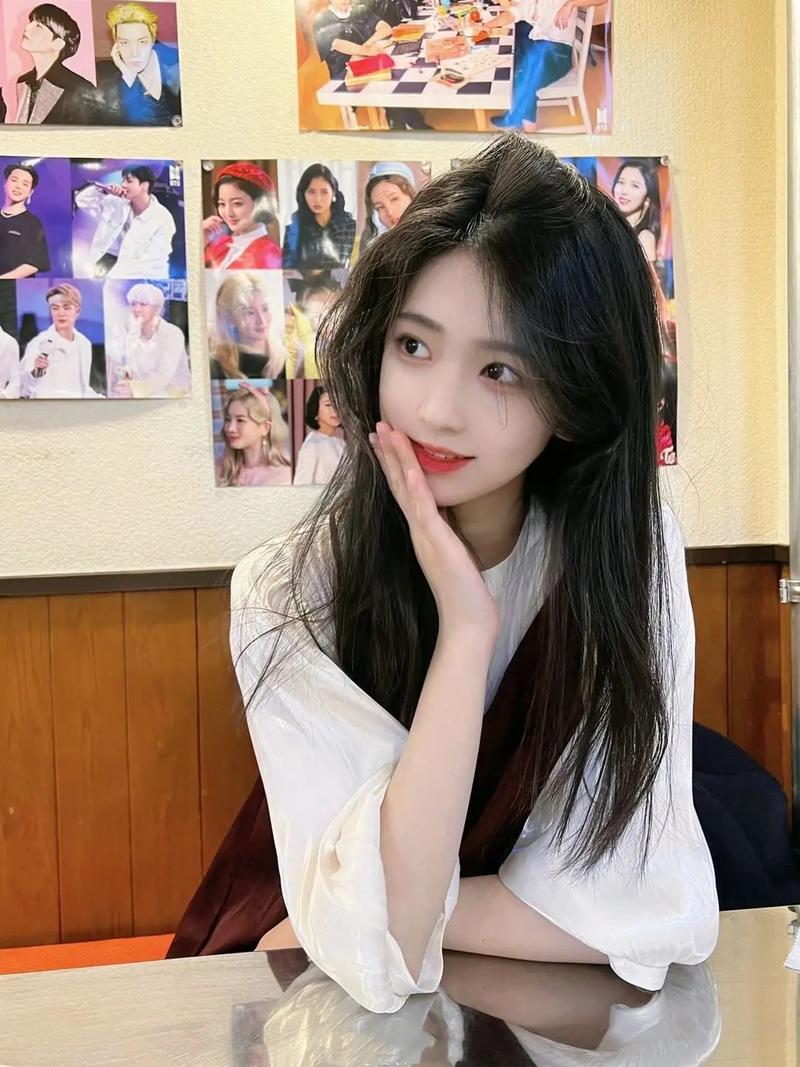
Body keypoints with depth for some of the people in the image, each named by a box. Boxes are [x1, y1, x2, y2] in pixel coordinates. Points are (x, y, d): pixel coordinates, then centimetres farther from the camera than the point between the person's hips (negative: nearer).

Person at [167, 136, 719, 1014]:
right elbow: (373, 954, -24)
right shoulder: (289, 594, -17)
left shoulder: (629, 549, -15)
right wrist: (463, 633, -29)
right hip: (311, 1001, -2)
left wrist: (334, 929, -16)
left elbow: (651, 913, -18)